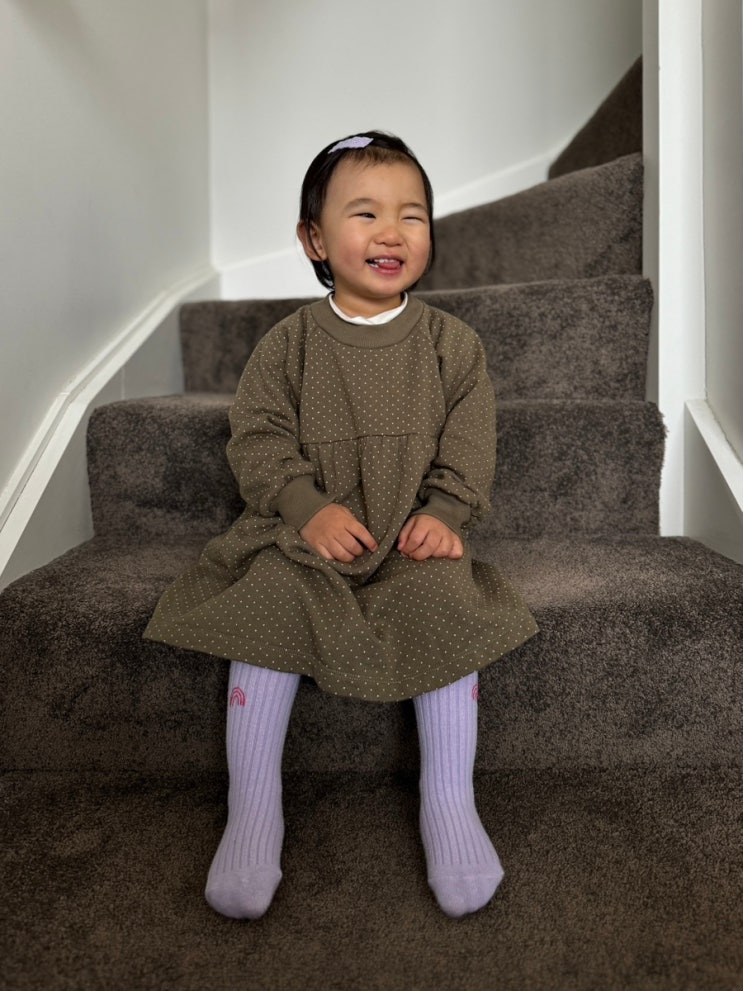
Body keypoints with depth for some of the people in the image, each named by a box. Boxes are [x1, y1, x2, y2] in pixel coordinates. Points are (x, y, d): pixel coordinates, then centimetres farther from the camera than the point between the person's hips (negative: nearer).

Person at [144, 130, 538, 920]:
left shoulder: (451, 344, 7)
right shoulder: (288, 344, 4)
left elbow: (469, 448, 4)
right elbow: (258, 440, -1)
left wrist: (442, 513, -14)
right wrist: (309, 508, -18)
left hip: (416, 530, 1)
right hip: (307, 528, 0)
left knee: (448, 603, -27)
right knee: (270, 603, -26)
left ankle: (449, 802, -11)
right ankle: (252, 808, -12)